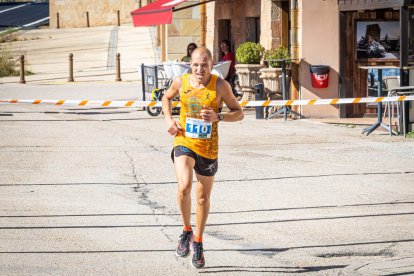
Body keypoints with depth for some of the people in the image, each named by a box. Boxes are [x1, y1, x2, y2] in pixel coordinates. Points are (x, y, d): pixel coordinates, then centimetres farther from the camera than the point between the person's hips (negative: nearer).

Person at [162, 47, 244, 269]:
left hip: (208, 148, 0)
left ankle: (198, 243, 33)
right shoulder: (181, 82, -5)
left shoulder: (220, 86, -11)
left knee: (203, 197, 13)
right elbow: (166, 98, 17)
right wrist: (168, 119, -1)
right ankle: (186, 231, -1)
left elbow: (239, 113, -4)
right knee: (184, 187, -25)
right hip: (184, 142, 0)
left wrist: (218, 117, -22)